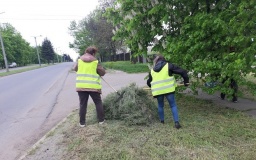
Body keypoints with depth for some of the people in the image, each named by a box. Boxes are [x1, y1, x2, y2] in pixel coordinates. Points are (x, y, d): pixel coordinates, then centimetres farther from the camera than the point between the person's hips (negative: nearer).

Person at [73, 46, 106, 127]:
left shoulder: (79, 60, 5)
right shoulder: (95, 62, -4)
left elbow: (75, 68, 20)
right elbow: (103, 72, 1)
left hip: (81, 86, 3)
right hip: (93, 86, -2)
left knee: (83, 104, 10)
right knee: (98, 103, 13)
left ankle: (82, 122, 16)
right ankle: (101, 120, 19)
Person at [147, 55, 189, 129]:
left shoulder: (152, 70, 14)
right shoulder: (168, 65, 4)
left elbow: (148, 82, 23)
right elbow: (182, 71, -1)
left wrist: (153, 87, 43)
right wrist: (186, 81, 11)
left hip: (157, 91, 3)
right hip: (168, 89, -2)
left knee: (160, 105, 22)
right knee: (173, 105, 8)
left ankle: (162, 120, 30)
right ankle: (176, 122, 2)